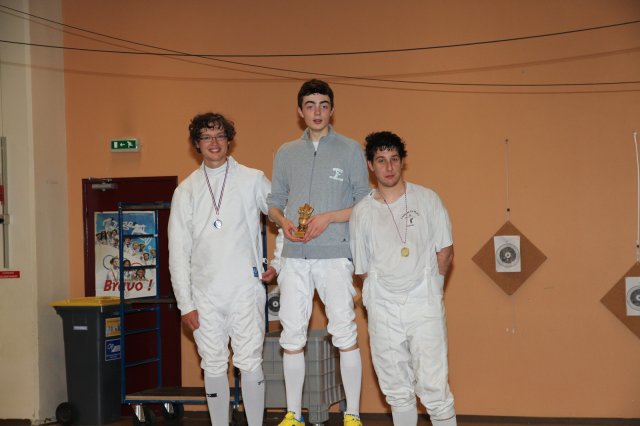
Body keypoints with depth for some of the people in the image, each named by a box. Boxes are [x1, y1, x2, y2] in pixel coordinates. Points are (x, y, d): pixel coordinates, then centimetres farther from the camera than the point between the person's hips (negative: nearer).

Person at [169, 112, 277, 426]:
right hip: (205, 294, 2)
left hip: (246, 289, -2)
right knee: (214, 367, 7)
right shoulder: (186, 190, 7)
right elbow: (178, 251, 6)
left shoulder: (253, 180, 3)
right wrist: (185, 303, 1)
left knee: (250, 364, -2)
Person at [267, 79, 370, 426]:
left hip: (335, 256, -3)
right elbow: (274, 202, 17)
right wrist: (283, 221, -4)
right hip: (294, 257, 3)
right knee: (292, 337, 5)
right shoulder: (286, 153, 14)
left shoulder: (350, 150, 5)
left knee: (345, 335, -7)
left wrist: (328, 217, -10)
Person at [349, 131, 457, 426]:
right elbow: (362, 268, 11)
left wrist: (429, 288, 6)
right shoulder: (361, 212, 6)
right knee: (397, 391, 8)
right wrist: (376, 296, 5)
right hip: (383, 310, 2)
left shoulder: (427, 199, 3)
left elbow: (445, 250, 7)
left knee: (434, 388, -8)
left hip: (424, 305, -2)